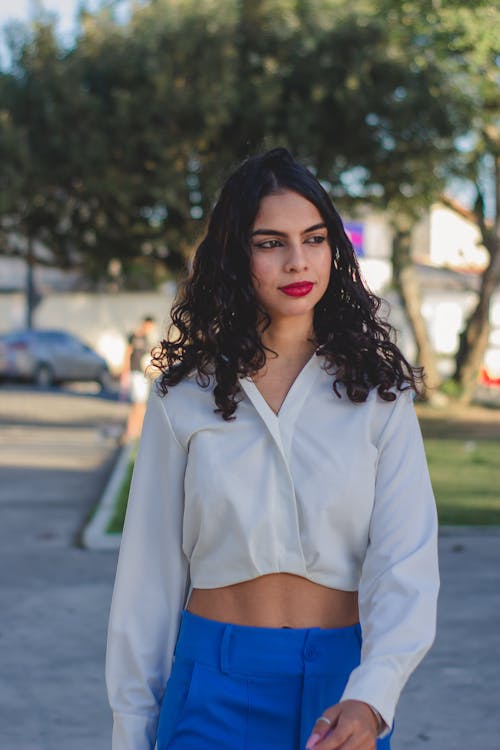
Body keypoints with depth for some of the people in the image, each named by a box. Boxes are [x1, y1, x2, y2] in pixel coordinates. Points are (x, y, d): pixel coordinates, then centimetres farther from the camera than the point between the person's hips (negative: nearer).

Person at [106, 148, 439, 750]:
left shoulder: (380, 395, -2)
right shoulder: (185, 395, 0)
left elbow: (407, 564, -11)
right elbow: (151, 570, 3)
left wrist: (369, 700, -26)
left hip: (343, 680, 0)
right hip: (215, 680, 0)